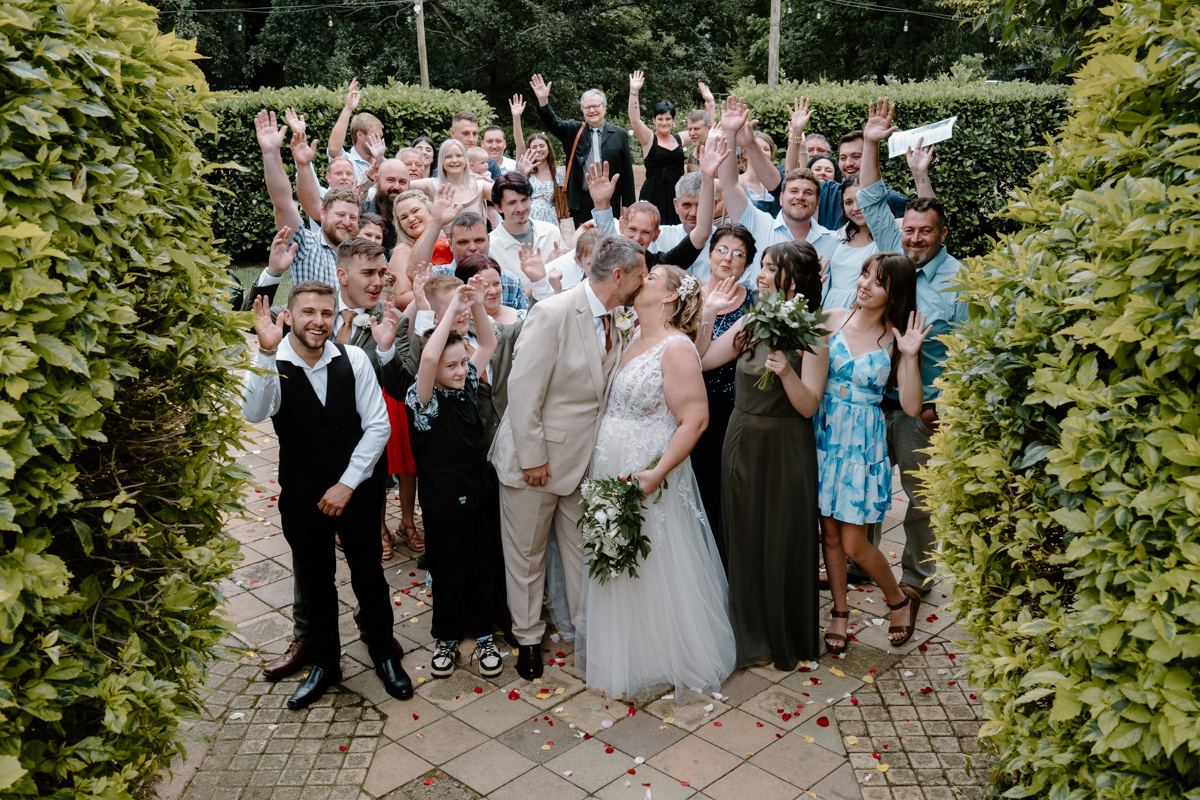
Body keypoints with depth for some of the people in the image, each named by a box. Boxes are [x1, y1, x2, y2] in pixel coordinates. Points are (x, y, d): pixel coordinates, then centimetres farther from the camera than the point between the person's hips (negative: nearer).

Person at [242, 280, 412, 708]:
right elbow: (254, 412, -30)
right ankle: (324, 662, 35)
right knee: (314, 580, 15)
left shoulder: (353, 359, -8)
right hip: (302, 495, 0)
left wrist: (347, 484, -11)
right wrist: (267, 352, -39)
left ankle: (384, 653, 33)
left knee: (369, 574, 12)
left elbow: (378, 425, -7)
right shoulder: (272, 365, -11)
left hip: (355, 490, 0)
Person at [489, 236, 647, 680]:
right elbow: (523, 389, -20)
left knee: (584, 551, 15)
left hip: (585, 458, 6)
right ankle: (528, 637, 28)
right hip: (536, 457, -6)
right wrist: (532, 457, -19)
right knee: (526, 553, 10)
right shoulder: (553, 314, -19)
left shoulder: (618, 326, 5)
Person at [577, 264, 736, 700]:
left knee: (650, 575, 5)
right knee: (615, 572, 19)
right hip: (610, 475, 8)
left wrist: (657, 474, -25)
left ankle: (658, 663, 25)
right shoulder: (632, 339, 10)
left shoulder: (676, 347, -16)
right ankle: (617, 655, 37)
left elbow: (695, 419, -21)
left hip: (647, 479, -8)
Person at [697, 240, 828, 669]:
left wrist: (787, 372, -32)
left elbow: (809, 406, -16)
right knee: (744, 538, 14)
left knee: (782, 542, 8)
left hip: (784, 451, -5)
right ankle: (751, 636, 33)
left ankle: (785, 640, 30)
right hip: (742, 442, 5)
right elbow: (703, 360, 5)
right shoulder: (752, 323, 5)